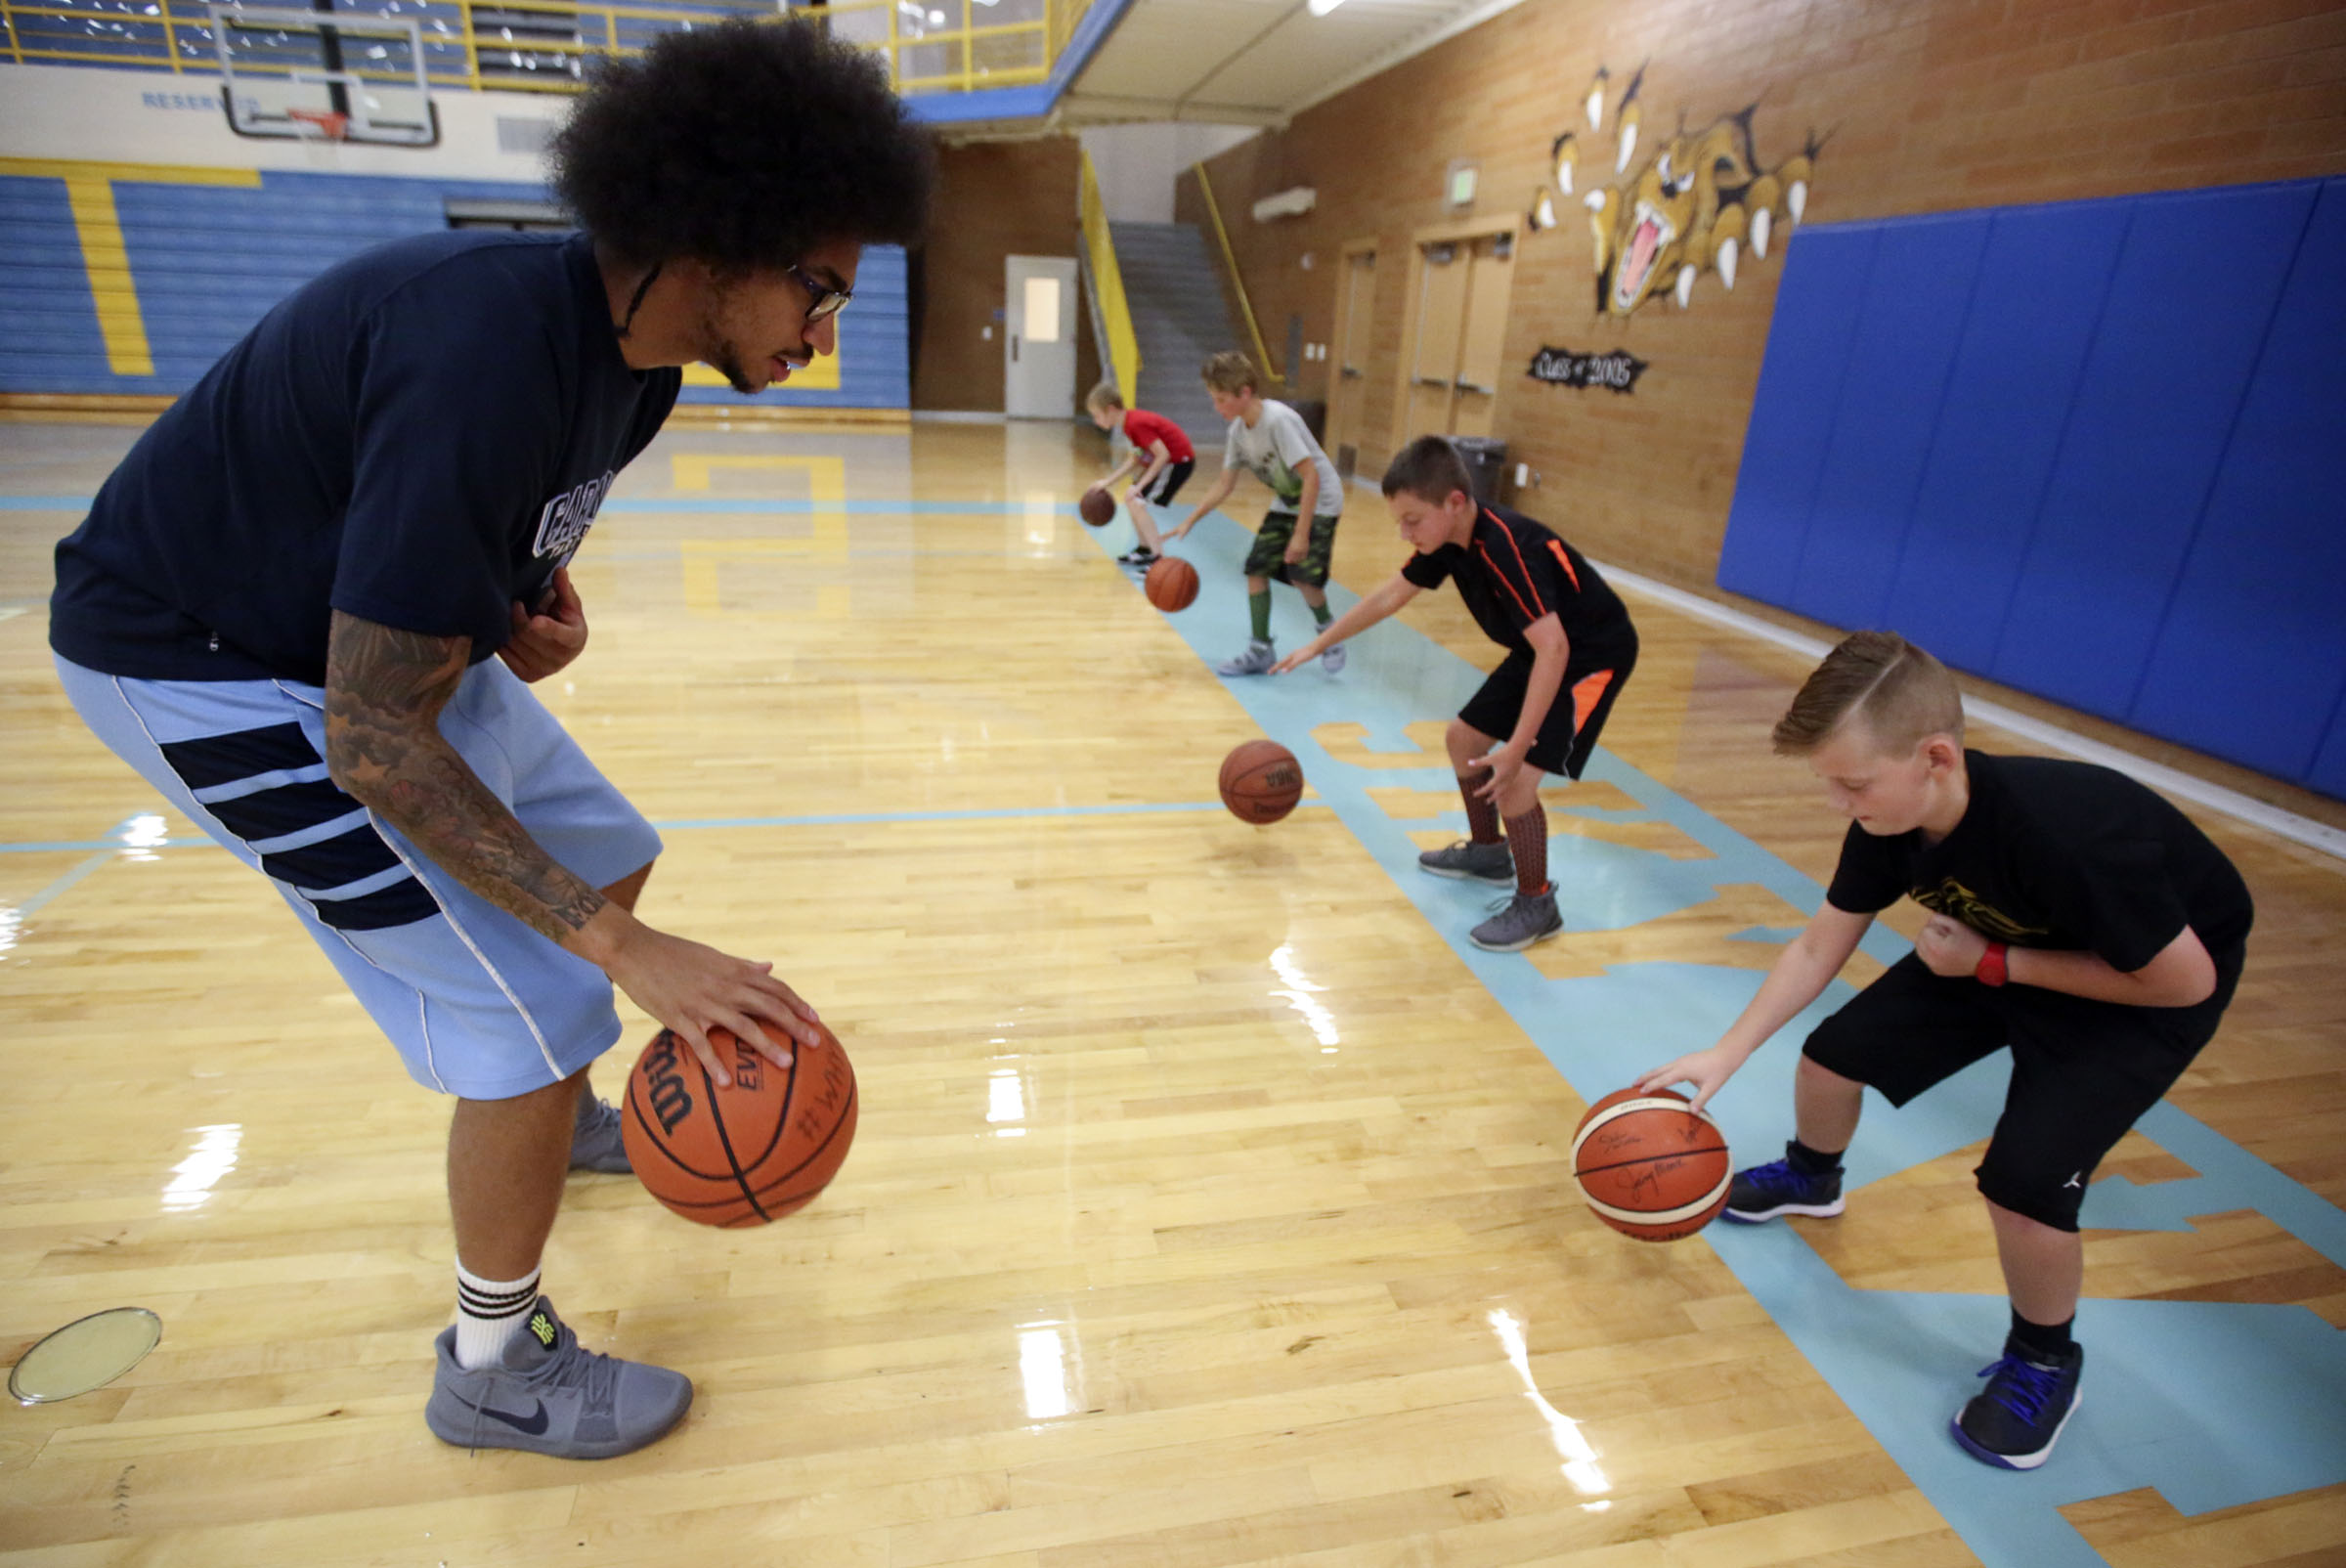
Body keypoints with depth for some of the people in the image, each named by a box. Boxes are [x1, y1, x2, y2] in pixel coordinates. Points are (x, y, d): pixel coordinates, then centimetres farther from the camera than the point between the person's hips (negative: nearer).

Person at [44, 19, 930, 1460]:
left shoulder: (636, 357, -5)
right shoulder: (491, 356, -34)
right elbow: (371, 740, -31)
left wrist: (537, 601, -8)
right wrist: (625, 950, -34)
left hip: (379, 637, 9)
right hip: (199, 663, -9)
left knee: (607, 858, 16)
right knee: (545, 1009, -10)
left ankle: (543, 1112, 44)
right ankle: (496, 1372, 14)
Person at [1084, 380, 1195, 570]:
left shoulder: (1137, 423, -24)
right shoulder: (1128, 421, 5)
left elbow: (1163, 455, -26)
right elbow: (1134, 459, 11)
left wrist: (1140, 484, -23)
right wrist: (1108, 481, 9)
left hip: (1180, 461, -10)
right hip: (1169, 460, 10)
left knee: (1136, 502, -16)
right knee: (1130, 497, 16)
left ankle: (1158, 559, -16)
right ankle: (1145, 549, 28)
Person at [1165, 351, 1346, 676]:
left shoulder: (1278, 421, -28)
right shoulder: (1238, 430, -5)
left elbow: (1311, 476, -28)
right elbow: (1225, 485, 5)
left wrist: (1301, 533, -29)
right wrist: (1190, 521, 1)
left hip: (1319, 501, -7)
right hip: (1285, 502, 7)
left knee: (1302, 574, -17)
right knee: (1256, 567, -2)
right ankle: (1260, 651, 9)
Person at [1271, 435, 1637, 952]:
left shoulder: (1505, 548, -34)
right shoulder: (1446, 538, -7)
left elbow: (1553, 648, -38)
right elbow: (1390, 596, 7)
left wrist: (1517, 747, -40)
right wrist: (1317, 645, 10)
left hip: (1593, 656, -9)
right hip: (1541, 648, 9)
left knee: (1513, 778, -18)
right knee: (1465, 738, 15)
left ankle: (1536, 905, 3)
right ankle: (1487, 851, 36)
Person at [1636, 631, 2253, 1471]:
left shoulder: (2070, 834, -42)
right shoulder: (1889, 816, -21)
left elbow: (2185, 981, -27)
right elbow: (1819, 948, -8)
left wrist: (1992, 964, -25)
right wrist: (1727, 1053, -13)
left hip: (2151, 981, -6)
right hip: (2003, 946, 6)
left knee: (2024, 1186, -19)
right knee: (1834, 1053, 3)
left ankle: (2045, 1362, 14)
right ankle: (1810, 1178, 39)